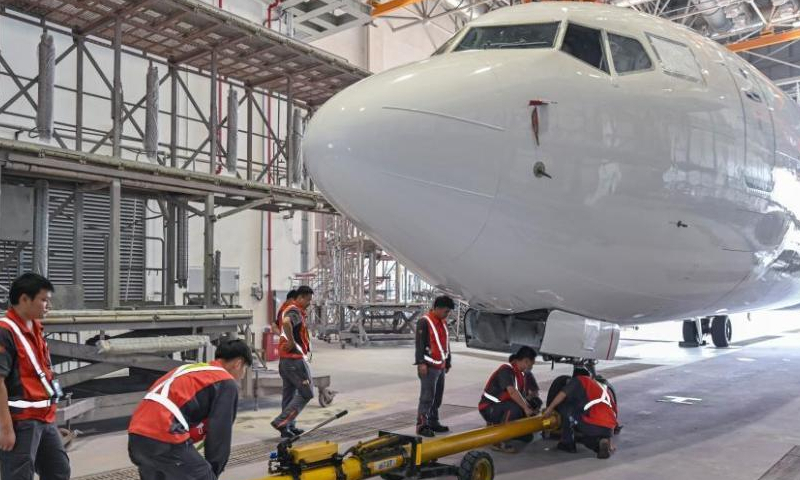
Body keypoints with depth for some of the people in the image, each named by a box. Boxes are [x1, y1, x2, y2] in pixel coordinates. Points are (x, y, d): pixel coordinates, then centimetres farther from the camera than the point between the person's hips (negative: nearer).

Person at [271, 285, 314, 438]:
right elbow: (286, 322, -38)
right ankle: (281, 421, -8)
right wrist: (291, 342, -27)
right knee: (306, 393, -3)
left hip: (285, 359, 10)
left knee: (289, 393, 14)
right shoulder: (295, 311, -15)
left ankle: (289, 427, 20)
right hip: (295, 358, -10)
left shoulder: (289, 310, 17)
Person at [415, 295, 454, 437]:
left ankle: (433, 422, 23)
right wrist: (421, 363, -22)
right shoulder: (424, 322, -12)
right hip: (429, 366, -9)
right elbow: (419, 344, -17)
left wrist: (448, 362, 27)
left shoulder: (443, 322, 15)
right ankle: (422, 425, -5)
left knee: (437, 396, 13)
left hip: (441, 366, 9)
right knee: (427, 396, -9)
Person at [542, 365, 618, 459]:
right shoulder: (604, 387, 30)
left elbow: (562, 394, 3)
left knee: (564, 406, 15)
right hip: (609, 429, 6)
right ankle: (602, 441, 4)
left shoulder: (579, 380, 14)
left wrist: (549, 409, 16)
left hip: (591, 426, -6)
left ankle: (567, 443, 15)